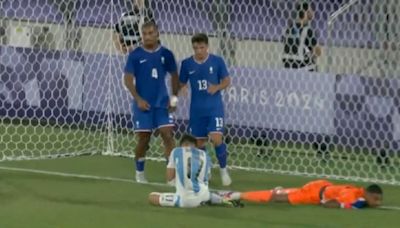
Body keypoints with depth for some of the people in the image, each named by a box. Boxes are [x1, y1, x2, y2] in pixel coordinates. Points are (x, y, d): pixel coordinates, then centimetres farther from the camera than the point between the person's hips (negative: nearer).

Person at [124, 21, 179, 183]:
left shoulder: (166, 54, 2)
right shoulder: (135, 55, -3)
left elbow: (174, 76, 12)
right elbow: (128, 79, -3)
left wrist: (174, 97, 1)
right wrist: (138, 99, -13)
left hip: (162, 103, 1)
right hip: (143, 104, -1)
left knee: (168, 135, -9)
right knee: (143, 139, 3)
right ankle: (139, 173, 22)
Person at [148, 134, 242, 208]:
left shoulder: (176, 151, 6)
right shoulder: (205, 155, 15)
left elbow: (169, 177, 5)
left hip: (184, 199, -6)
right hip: (203, 196, 6)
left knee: (152, 197, 6)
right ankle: (223, 200, 3)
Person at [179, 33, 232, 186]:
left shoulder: (217, 61, -5)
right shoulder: (187, 64, -1)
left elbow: (226, 81, 2)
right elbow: (181, 84, 7)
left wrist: (217, 87, -18)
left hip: (214, 107, -2)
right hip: (196, 109, 2)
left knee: (216, 138, -16)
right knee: (199, 142, 8)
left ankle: (223, 170, 3)